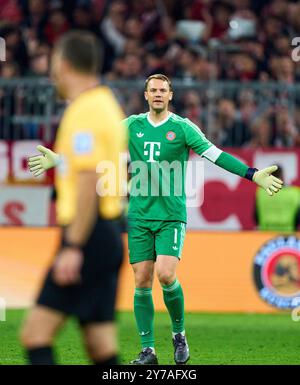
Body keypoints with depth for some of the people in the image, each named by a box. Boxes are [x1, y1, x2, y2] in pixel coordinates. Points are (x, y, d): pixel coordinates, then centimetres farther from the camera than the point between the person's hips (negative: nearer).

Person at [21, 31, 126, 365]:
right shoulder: (106, 105, 17)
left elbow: (89, 182, -21)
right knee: (102, 349, 7)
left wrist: (73, 247, -23)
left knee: (35, 333, -10)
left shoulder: (84, 112, -13)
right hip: (107, 234, 10)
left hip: (88, 237, -10)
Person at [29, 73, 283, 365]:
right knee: (142, 281, 0)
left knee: (165, 275, -18)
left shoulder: (182, 127, -1)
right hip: (139, 216, 3)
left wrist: (253, 175, -17)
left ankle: (179, 334, 6)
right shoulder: (132, 125, 8)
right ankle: (148, 350, 5)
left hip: (171, 215, -3)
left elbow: (214, 154, -8)